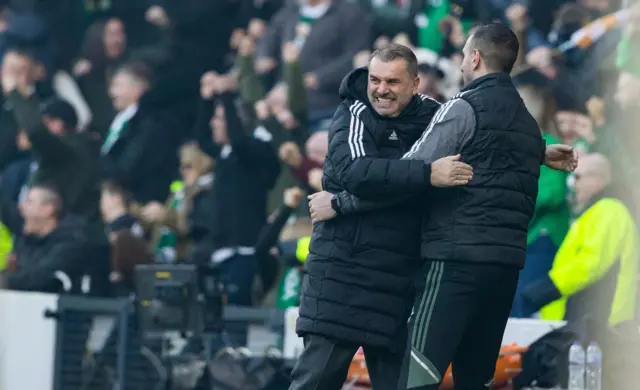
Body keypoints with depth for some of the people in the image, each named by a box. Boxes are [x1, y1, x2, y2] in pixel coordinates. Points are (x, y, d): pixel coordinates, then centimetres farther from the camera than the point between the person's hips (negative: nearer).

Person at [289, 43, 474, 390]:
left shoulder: (431, 115, 10)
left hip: (399, 279, 5)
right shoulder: (353, 117, -7)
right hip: (343, 267, -5)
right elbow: (356, 172, -26)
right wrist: (428, 174, -32)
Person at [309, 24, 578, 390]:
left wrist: (340, 203, -6)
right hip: (508, 263, 8)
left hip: (458, 257, -8)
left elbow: (409, 175, -11)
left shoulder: (464, 108, -6)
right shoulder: (528, 124, 20)